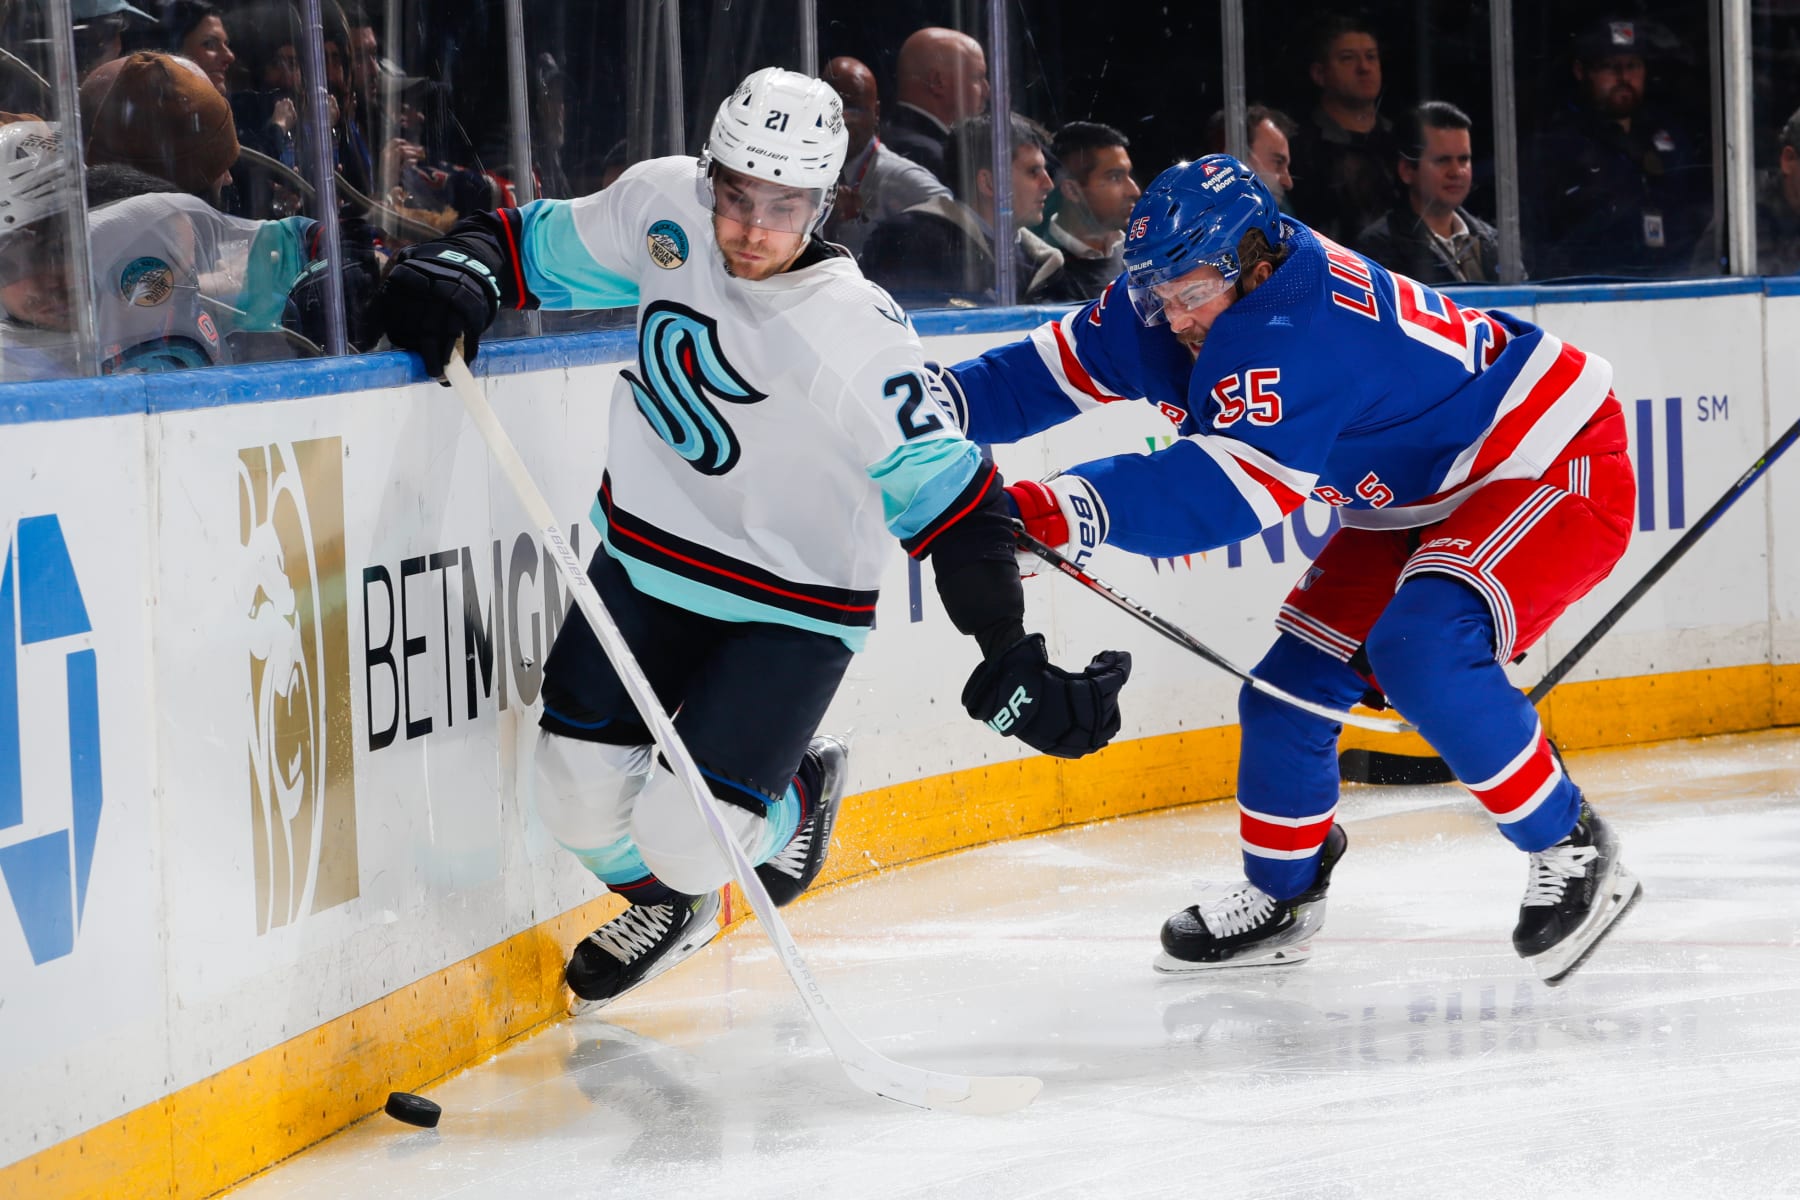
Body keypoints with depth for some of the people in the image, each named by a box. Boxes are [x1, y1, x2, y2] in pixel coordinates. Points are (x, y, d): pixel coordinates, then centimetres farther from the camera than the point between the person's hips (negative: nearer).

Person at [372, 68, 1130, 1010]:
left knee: (689, 828, -14)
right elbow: (545, 244, 7)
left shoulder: (855, 337, -25)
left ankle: (797, 796, 23)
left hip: (789, 605, -5)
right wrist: (465, 269, -14)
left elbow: (950, 500, -20)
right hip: (646, 557, 5)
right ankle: (668, 906, 34)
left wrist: (1011, 666, -24)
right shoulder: (664, 207, -11)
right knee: (579, 789, -1)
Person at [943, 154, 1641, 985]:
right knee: (1293, 677, 4)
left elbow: (1235, 487, -45)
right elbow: (1063, 368, -2)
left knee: (1420, 650, -31)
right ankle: (1280, 897, 26)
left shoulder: (1297, 328, -35)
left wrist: (1081, 506, -55)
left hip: (1558, 468, -10)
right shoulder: (1182, 291, -8)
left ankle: (1574, 850, -14)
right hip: (1415, 500, 10)